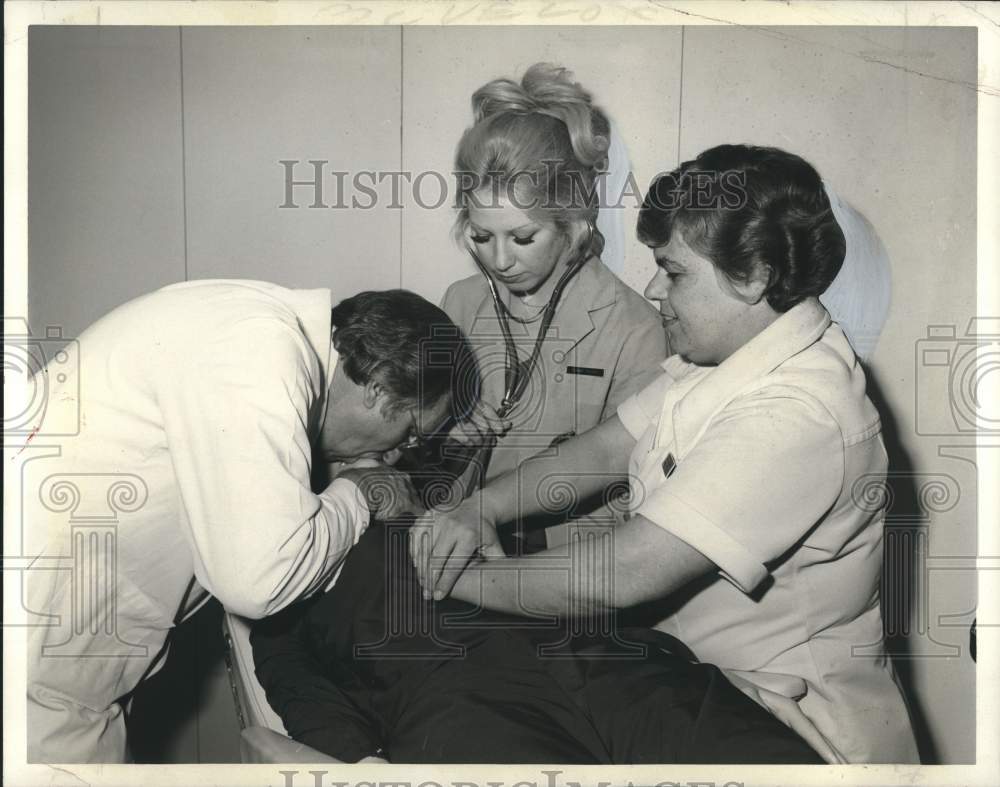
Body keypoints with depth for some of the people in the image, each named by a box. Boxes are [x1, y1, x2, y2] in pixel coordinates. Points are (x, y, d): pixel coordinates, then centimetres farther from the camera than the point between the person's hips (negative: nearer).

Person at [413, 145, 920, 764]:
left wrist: (465, 579, -19)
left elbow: (620, 575, -32)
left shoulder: (796, 415, -30)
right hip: (693, 671, 7)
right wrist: (481, 509, -11)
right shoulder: (715, 356, 0)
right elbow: (606, 448, 3)